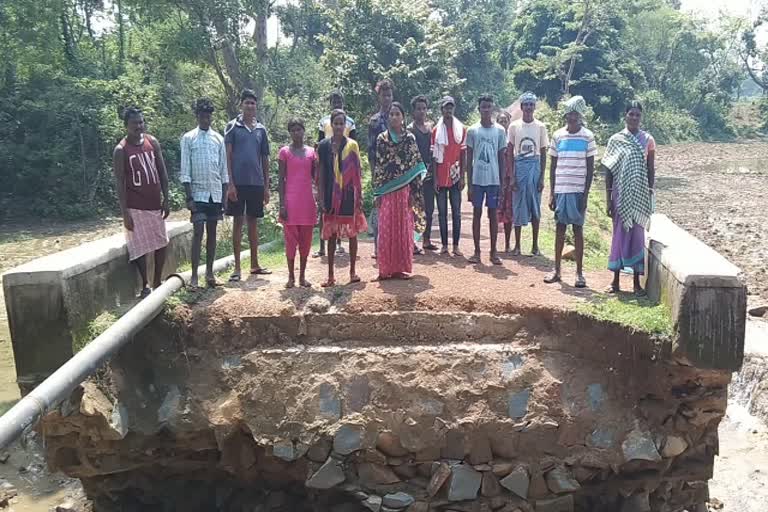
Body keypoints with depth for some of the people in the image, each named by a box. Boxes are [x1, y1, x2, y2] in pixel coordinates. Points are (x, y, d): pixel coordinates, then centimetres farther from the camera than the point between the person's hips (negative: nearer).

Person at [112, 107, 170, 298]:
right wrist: (125, 213, -15)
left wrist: (165, 199, 3)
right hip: (135, 207, -5)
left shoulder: (152, 142, 4)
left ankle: (157, 282, 24)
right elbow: (120, 183, -11)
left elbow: (162, 172, 8)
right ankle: (145, 287, 11)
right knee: (140, 247, -1)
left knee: (161, 243, 10)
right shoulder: (121, 150, -10)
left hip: (155, 203, 5)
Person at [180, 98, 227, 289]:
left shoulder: (219, 138, 8)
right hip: (198, 193, -3)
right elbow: (185, 171, -3)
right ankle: (194, 275, -2)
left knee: (212, 232, 8)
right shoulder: (188, 138, 0)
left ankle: (209, 272, 17)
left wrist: (225, 195, 5)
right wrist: (189, 197, -10)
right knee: (198, 232, -6)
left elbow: (224, 169, 10)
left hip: (215, 193, 3)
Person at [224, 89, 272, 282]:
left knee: (253, 222, 10)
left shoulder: (261, 130, 11)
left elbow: (265, 159, 13)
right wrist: (230, 183, -11)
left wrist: (266, 186, 8)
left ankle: (254, 264, 18)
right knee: (238, 222, 0)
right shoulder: (232, 126, 1)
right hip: (238, 182, -3)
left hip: (257, 183, 3)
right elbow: (227, 156, -4)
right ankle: (237, 267, 5)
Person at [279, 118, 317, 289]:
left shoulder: (311, 152, 10)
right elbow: (281, 179, -2)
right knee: (291, 239, 1)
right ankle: (291, 276, 10)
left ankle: (302, 276, 15)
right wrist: (282, 204, -8)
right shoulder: (285, 151, 1)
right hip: (290, 201, -3)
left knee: (306, 240, 6)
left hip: (307, 201, 3)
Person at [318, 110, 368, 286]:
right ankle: (330, 275, 11)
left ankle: (353, 271, 16)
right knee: (331, 234, 4)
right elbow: (321, 174, 5)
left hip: (349, 194, -1)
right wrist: (321, 198, -1)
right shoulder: (324, 146, 3)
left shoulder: (352, 145, 1)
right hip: (331, 195, 1)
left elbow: (357, 173, 2)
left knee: (352, 232, 4)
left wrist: (360, 196, -2)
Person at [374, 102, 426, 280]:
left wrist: (414, 191, -5)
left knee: (404, 228, 3)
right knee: (386, 228, 1)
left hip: (405, 189, 0)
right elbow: (378, 166, 4)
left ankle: (403, 267, 11)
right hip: (387, 189, 1)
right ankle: (386, 268, 8)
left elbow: (415, 166, 2)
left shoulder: (410, 138, 4)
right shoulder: (382, 139, 5)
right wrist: (377, 192, -1)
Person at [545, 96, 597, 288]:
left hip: (578, 190, -2)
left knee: (578, 229, 1)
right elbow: (553, 166, 9)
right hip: (560, 190, 3)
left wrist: (586, 194, -8)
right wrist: (552, 192, 4)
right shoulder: (558, 136, 6)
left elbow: (590, 168, -1)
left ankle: (579, 273, 7)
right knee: (560, 228, 8)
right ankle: (557, 270, 15)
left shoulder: (587, 137, -1)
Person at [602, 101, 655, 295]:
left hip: (640, 195, 0)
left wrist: (649, 195, 0)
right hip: (621, 194, 0)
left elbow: (651, 169, 5)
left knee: (637, 235, 4)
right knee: (619, 234, 4)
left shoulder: (648, 140, 3)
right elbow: (608, 170, 2)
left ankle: (637, 281, 11)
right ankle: (615, 280, 12)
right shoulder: (615, 140, 1)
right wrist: (608, 198, -3)